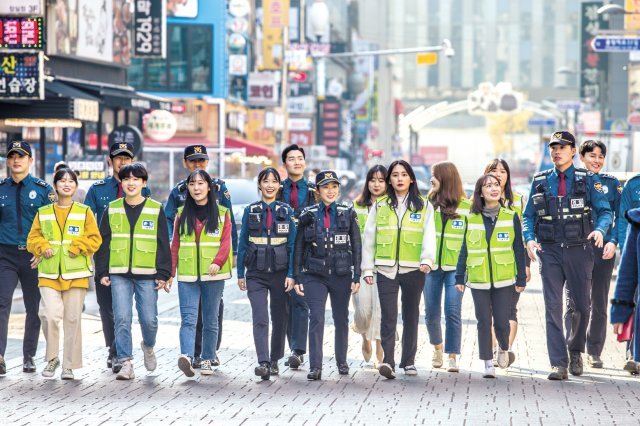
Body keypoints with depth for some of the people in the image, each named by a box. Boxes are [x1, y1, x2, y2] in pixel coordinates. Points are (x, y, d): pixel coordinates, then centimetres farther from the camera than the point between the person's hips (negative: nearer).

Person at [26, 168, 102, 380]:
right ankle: (52, 358, 6)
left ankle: (69, 365, 11)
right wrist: (42, 247, -8)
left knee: (73, 319, 2)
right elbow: (33, 238, 12)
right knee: (51, 315, -15)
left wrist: (78, 247, -12)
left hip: (76, 273, 0)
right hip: (49, 273, 0)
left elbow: (94, 239, 3)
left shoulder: (85, 212, 6)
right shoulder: (43, 213, 10)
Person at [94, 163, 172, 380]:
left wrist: (163, 274, -3)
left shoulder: (156, 210, 4)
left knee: (149, 319, 0)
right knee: (122, 319, -6)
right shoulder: (112, 210, 8)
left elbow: (163, 244, 3)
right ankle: (126, 363, -1)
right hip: (119, 274, 1)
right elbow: (103, 242, 10)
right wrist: (102, 272, 3)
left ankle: (148, 346, 31)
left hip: (147, 274, -1)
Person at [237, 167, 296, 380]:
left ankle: (274, 361, 22)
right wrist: (240, 274, 3)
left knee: (279, 318, 8)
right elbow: (243, 244, 7)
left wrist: (291, 274, -6)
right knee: (260, 318, -14)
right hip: (256, 273, -1)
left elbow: (293, 245, 2)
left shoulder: (287, 211, 3)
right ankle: (263, 362, -21)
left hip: (280, 272, 1)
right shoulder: (250, 211, 4)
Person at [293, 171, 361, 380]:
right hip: (315, 276, -1)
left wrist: (357, 277, -2)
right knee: (316, 318, -13)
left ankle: (342, 361, 28)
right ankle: (315, 367, -14)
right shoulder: (308, 216, 3)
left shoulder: (348, 214, 3)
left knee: (341, 319, 11)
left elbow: (356, 247, 3)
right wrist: (297, 278, 1)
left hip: (341, 276, 1)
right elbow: (298, 249, 5)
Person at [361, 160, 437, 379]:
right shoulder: (379, 206, 9)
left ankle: (408, 361, 19)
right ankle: (388, 361, -17)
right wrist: (367, 268, 4)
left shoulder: (423, 206, 7)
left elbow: (429, 236, -4)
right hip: (386, 269, -1)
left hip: (413, 269, 1)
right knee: (388, 316, -11)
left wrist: (427, 259, -21)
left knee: (411, 316, 9)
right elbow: (369, 238, 9)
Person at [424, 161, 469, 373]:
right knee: (431, 312, 8)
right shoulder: (428, 203, 5)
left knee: (453, 311, -9)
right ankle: (437, 347, 33)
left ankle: (452, 356, -2)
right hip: (431, 266, 2)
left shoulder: (466, 206, 1)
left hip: (455, 266, -2)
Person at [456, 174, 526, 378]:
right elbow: (464, 250, 9)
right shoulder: (472, 219, 4)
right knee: (484, 321, 1)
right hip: (478, 280, 1)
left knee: (502, 321, 0)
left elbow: (518, 249, 3)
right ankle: (488, 363, 10)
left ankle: (504, 349, 30)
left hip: (504, 280, -1)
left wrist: (521, 278, 0)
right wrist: (460, 277, 6)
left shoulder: (511, 217, 1)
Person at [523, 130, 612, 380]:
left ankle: (575, 350, 30)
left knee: (581, 305, 4)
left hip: (579, 251, -1)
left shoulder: (588, 180, 3)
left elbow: (604, 211, 0)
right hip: (550, 252, 1)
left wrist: (600, 230, -21)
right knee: (553, 308, -6)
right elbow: (529, 216, 11)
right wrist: (529, 238, -8)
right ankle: (558, 364, -6)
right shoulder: (540, 181, 9)